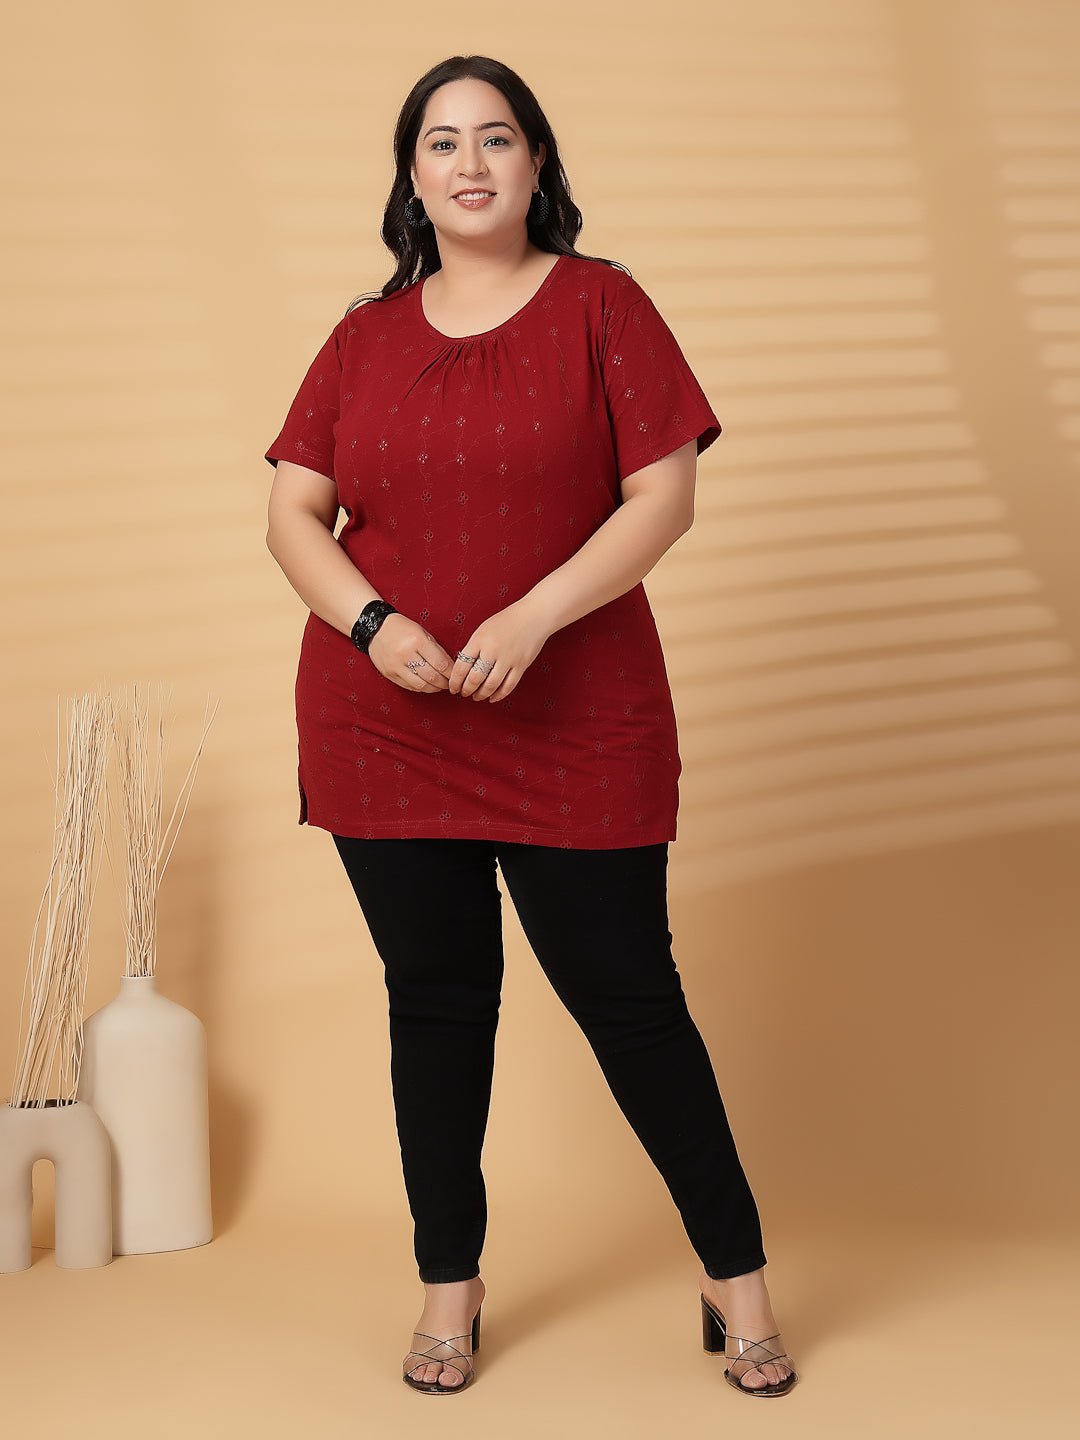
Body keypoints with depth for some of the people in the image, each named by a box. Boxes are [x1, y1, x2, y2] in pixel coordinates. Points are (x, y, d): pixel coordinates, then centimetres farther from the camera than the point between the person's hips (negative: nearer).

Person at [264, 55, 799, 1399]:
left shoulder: (600, 305, 0)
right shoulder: (365, 337, 9)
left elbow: (665, 494, -6)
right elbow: (292, 513, 7)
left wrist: (536, 615, -18)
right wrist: (371, 621, -12)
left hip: (577, 725, -3)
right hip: (384, 729, 3)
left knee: (628, 998, 1)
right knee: (435, 1004, 10)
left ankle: (737, 1275, 17)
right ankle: (450, 1281, 24)